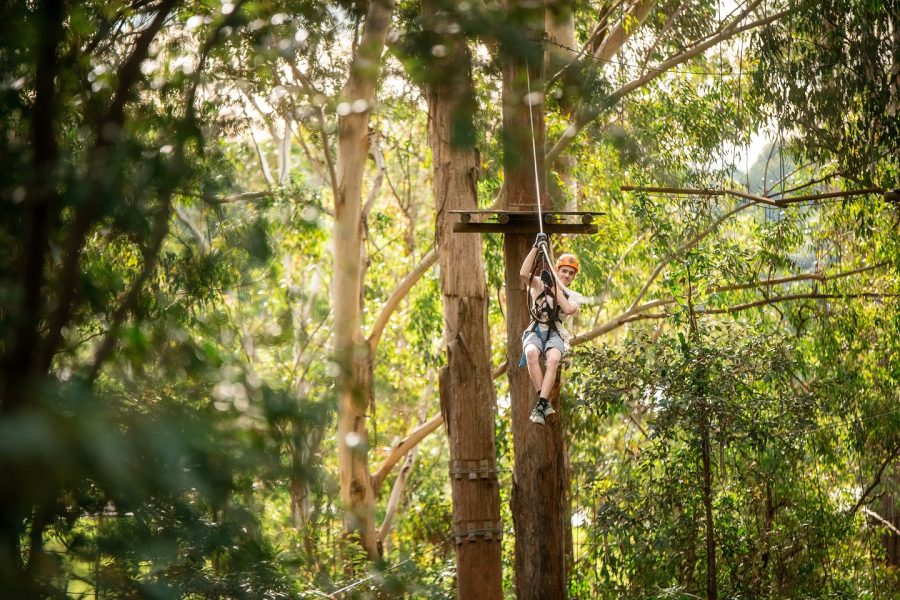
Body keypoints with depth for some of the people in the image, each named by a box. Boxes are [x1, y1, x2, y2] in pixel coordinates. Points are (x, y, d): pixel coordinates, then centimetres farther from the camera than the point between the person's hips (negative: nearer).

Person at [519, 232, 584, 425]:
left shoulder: (574, 297, 14)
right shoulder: (540, 284, 13)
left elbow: (569, 309, -10)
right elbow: (524, 273, -8)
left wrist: (555, 288, -8)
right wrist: (536, 247, -10)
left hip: (556, 333, 0)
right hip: (535, 330, 0)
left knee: (553, 359, -35)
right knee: (532, 353, -37)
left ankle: (541, 404, -40)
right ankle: (545, 401, -35)